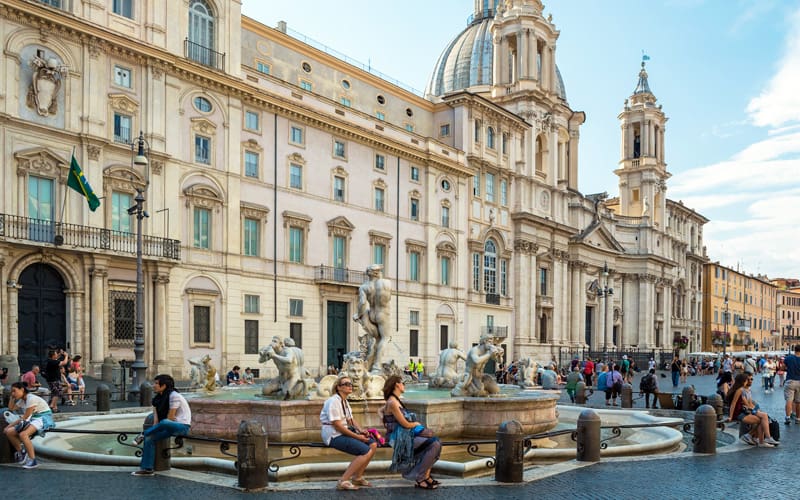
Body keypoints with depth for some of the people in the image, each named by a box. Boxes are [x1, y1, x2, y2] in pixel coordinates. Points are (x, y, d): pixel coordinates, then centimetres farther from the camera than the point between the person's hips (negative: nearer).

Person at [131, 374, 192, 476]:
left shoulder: (174, 396, -15)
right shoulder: (157, 398, 11)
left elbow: (170, 418, -16)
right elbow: (156, 418, 6)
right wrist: (154, 429, -13)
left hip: (183, 426, -8)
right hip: (170, 426, 8)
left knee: (164, 423, -37)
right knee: (149, 438, -10)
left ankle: (144, 434, -13)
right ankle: (146, 469, -5)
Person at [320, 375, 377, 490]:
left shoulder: (344, 401, 16)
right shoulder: (333, 401, -16)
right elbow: (337, 425, -21)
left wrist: (360, 431, -3)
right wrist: (357, 436, -18)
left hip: (345, 432, 10)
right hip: (334, 435, -10)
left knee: (373, 444, 0)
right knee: (366, 451, -21)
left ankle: (357, 477, 8)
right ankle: (343, 481, -16)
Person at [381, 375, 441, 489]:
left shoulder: (395, 401, 12)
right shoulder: (392, 403, -17)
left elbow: (380, 411, 29)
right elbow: (405, 424, -17)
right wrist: (417, 424, 4)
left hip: (405, 436, 10)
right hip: (401, 439, -10)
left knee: (435, 442, 2)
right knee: (434, 445, -21)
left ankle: (426, 475, 5)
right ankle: (419, 480, -13)